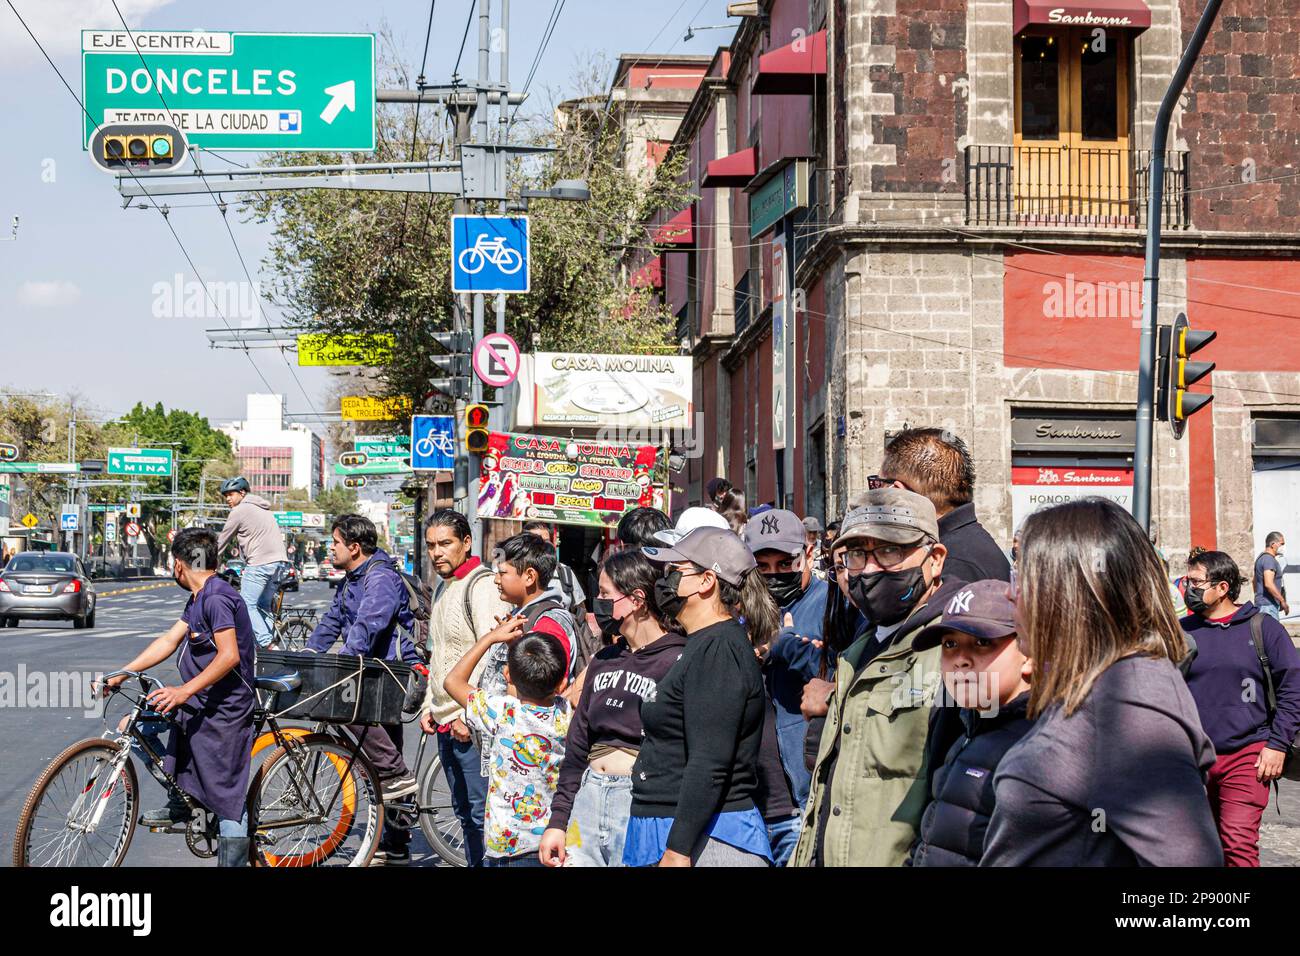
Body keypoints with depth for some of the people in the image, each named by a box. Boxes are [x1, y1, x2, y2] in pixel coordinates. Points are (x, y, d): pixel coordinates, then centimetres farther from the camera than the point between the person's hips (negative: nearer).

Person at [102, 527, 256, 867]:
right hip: (198, 706, 10)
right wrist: (120, 675, 9)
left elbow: (229, 656, -27)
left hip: (222, 712, -10)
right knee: (140, 723, 17)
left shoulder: (217, 598, -19)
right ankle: (179, 804, 23)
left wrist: (185, 691, -31)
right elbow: (169, 641, 14)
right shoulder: (199, 599, 13)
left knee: (228, 799, -7)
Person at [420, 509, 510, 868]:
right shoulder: (441, 587, 16)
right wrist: (429, 706, 18)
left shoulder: (483, 586, -14)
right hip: (446, 724, 10)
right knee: (464, 812, 16)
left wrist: (470, 716, -21)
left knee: (482, 814, -7)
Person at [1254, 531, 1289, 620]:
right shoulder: (1269, 559, -16)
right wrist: (1283, 601, -20)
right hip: (1268, 605, -10)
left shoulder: (1261, 557, 16)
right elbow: (1268, 584, -27)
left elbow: (1255, 581, 25)